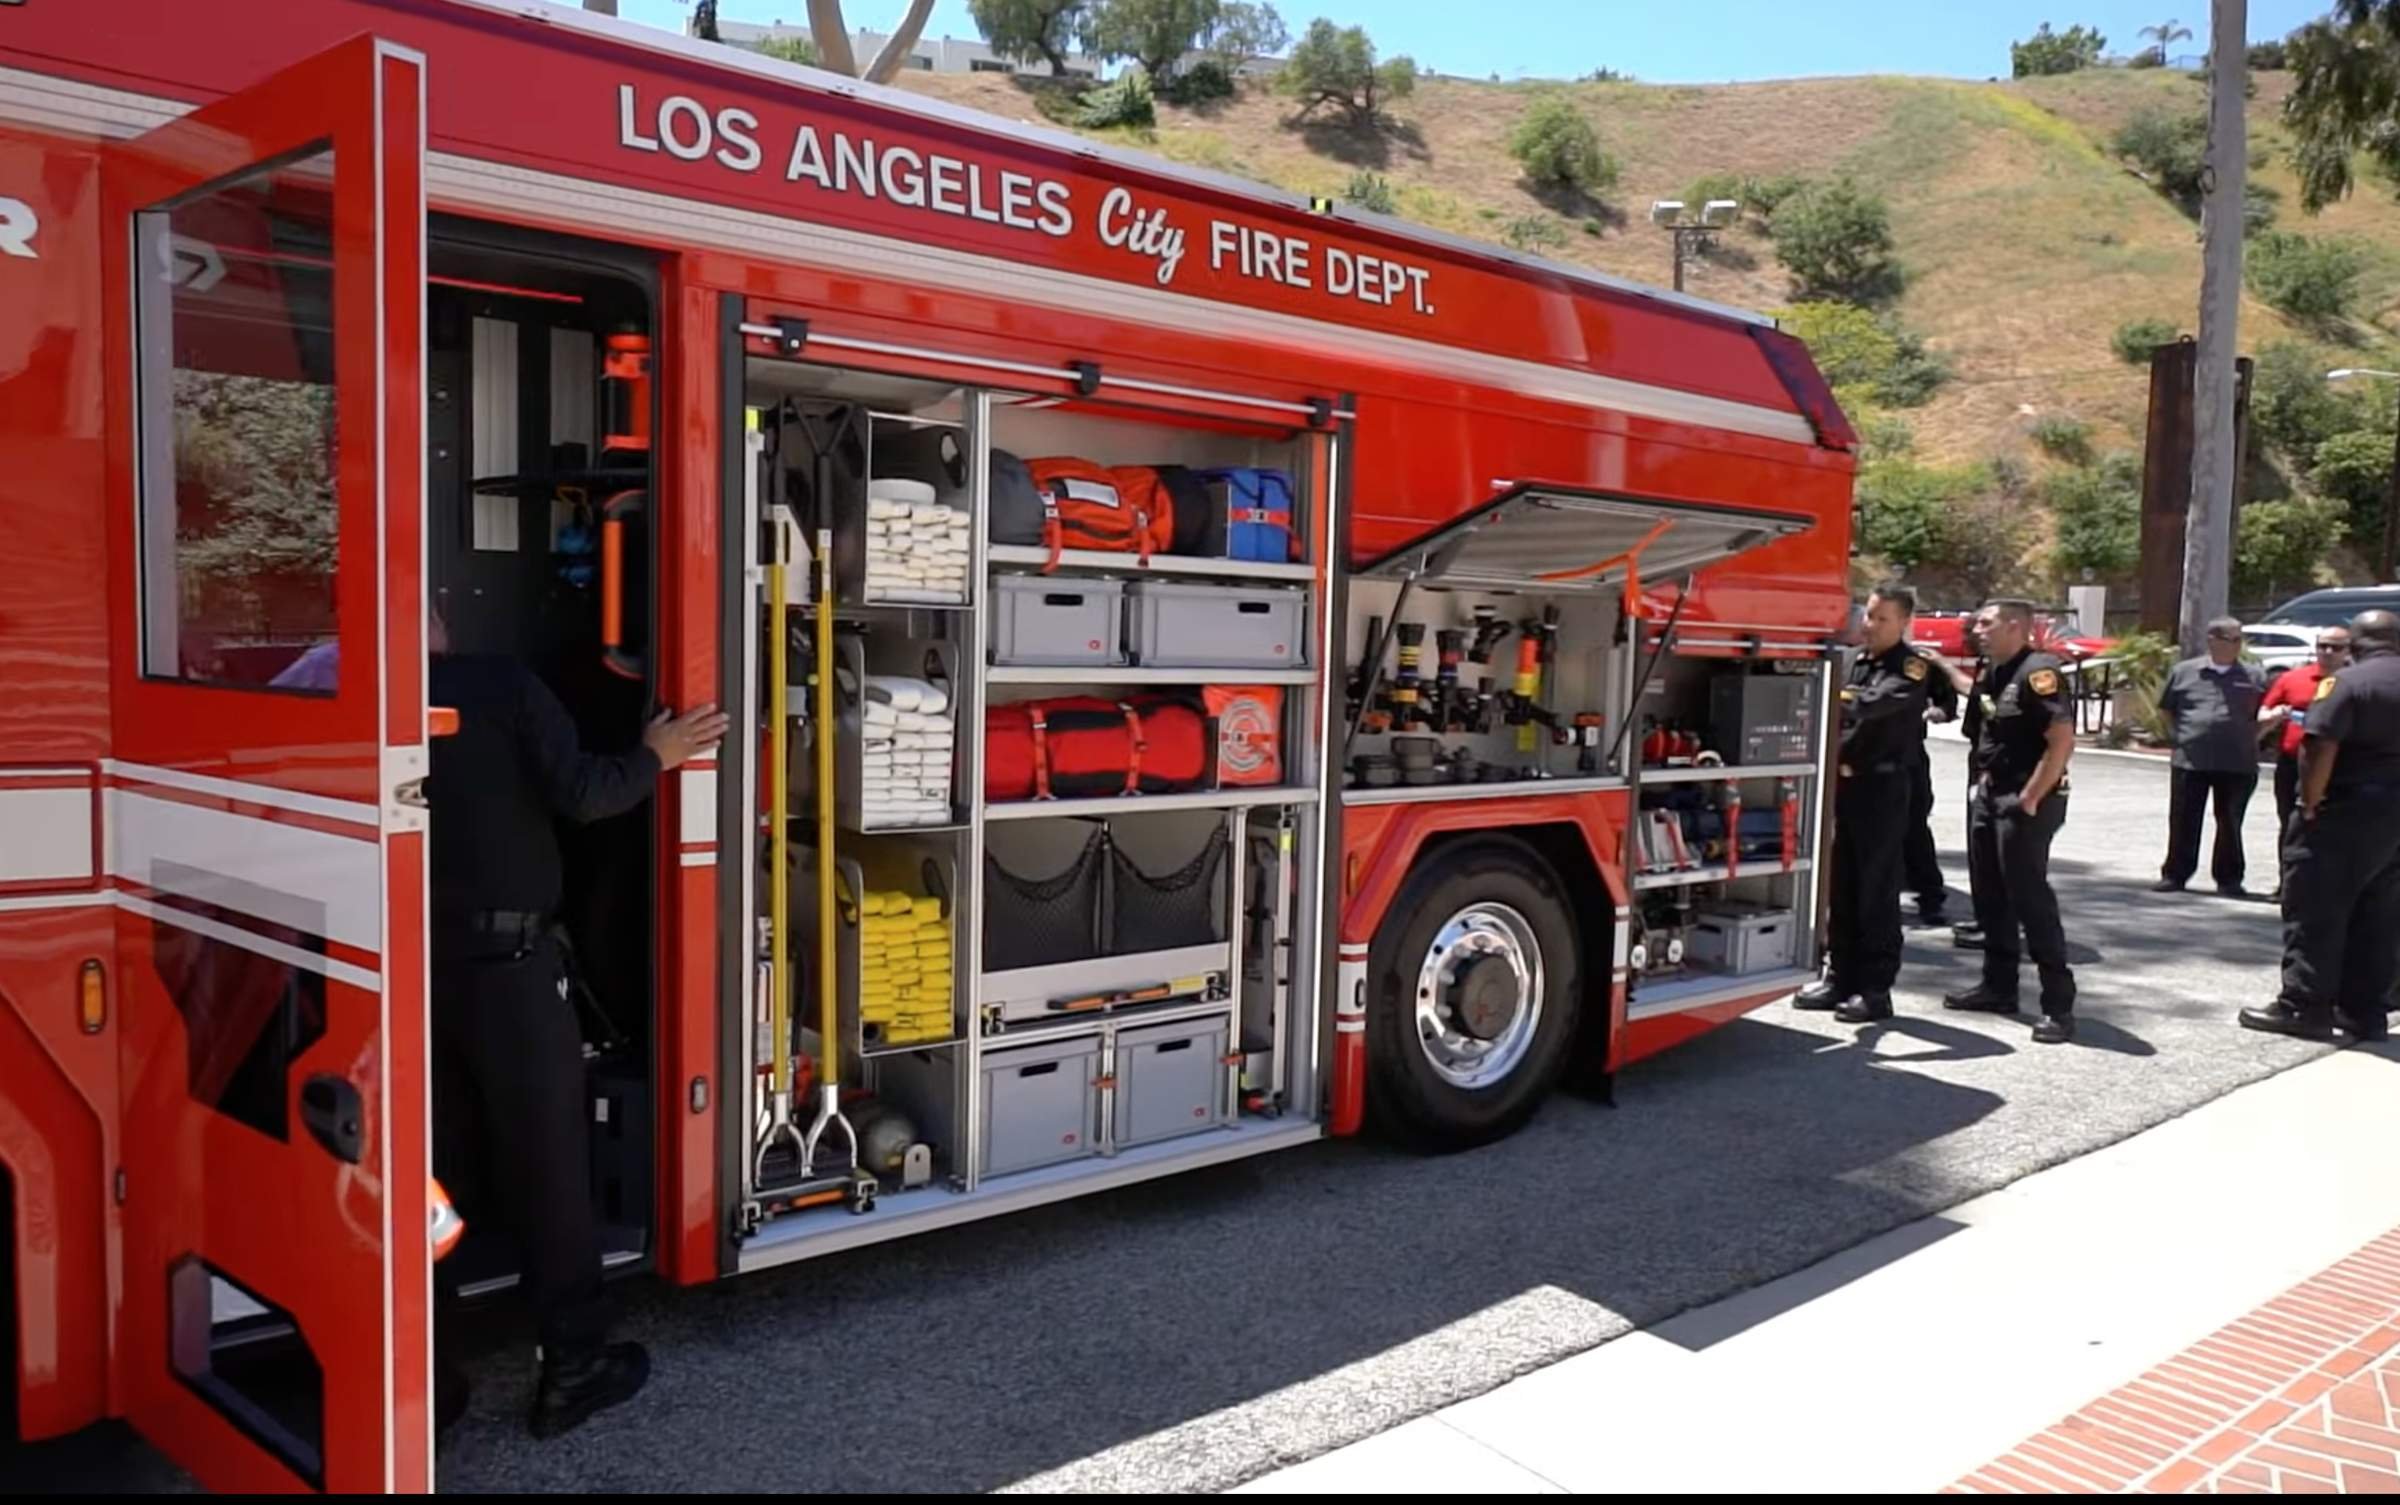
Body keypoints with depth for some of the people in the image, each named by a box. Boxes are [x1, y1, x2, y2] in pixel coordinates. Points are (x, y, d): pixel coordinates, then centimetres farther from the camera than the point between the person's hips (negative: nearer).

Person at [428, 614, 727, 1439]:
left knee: (430, 1169, 14)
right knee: (547, 1162, 6)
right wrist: (655, 757, 3)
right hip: (507, 961, -4)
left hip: (421, 965, 4)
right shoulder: (503, 685, -7)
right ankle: (573, 1365, 14)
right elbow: (579, 794, -13)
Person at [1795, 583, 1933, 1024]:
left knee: (1877, 892, -2)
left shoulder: (1910, 668, -7)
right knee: (1841, 887, 11)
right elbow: (1843, 713, 10)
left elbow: (1876, 703, -26)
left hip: (1881, 789, -7)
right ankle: (1839, 977, 20)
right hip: (1844, 784, 7)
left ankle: (1876, 989, 3)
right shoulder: (1856, 661, 13)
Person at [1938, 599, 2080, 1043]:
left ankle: (2059, 1004, -5)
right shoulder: (1991, 672, 11)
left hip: (2024, 801, -9)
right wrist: (1982, 781, 11)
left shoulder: (2038, 673, -16)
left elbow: (2063, 741, -23)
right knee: (1989, 896, 14)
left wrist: (2030, 799, -21)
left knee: (2030, 899, -9)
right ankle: (1998, 986, 25)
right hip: (1987, 795, 9)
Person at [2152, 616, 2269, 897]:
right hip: (2190, 761, 0)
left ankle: (2228, 878, 15)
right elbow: (2167, 710, 13)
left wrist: (2247, 738, -1)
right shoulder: (2183, 672, 6)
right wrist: (2186, 733, 5)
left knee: (2230, 823, 6)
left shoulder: (2254, 676, 7)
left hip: (2238, 763, 0)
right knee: (2183, 821, 4)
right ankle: (2175, 875, 12)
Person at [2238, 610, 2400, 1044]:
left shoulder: (2347, 682, -12)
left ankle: (2304, 1006, 0)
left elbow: (2319, 749, -20)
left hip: (2347, 815, -7)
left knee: (2315, 914, -1)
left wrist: (2310, 806, -11)